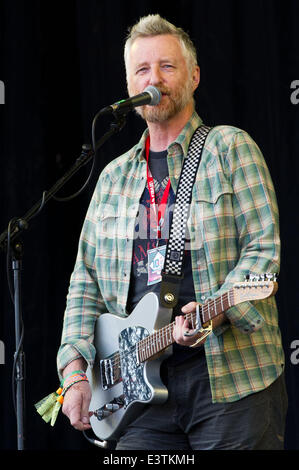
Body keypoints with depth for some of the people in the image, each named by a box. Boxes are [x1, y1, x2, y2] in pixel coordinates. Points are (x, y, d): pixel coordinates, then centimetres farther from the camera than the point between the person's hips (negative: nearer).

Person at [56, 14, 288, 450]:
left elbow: (264, 248, -6)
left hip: (233, 378, -4)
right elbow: (86, 283, 18)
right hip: (143, 383, 4)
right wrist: (75, 368, 6)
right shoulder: (114, 176, 17)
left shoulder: (230, 148, 2)